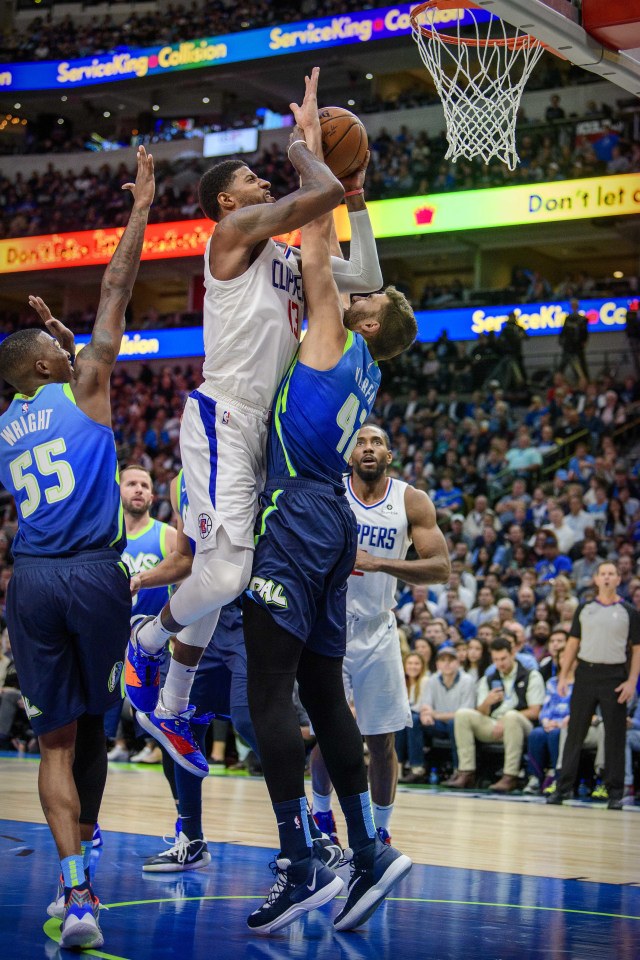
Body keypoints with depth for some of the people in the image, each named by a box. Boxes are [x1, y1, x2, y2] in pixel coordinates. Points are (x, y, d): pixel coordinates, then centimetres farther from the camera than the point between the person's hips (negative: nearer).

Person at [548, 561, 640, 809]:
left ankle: (615, 793, 6)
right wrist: (563, 676, 5)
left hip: (614, 677, -2)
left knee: (615, 736, -1)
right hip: (586, 674, 2)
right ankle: (563, 787, 6)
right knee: (575, 733, 2)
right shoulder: (584, 609, 11)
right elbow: (573, 643, 13)